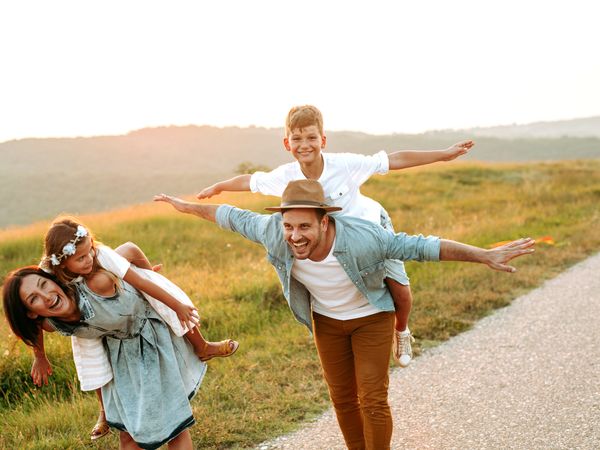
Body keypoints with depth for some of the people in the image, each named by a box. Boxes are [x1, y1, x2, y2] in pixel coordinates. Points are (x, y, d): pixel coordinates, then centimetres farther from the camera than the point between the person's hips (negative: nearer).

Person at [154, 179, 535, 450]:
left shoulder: (361, 239, -39)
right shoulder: (275, 233, -30)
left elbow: (422, 247, -33)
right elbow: (235, 217, -11)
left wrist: (485, 255, -34)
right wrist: (187, 206, 3)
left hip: (371, 318, -3)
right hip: (326, 321, 4)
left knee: (372, 400, -4)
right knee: (343, 398, 14)